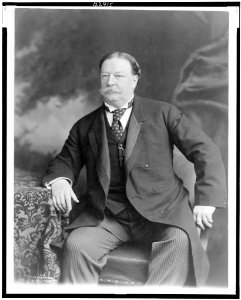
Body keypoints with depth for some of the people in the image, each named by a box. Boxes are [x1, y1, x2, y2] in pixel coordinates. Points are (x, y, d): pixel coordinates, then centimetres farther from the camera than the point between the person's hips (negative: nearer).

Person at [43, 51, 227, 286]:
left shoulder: (162, 113, 9)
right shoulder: (84, 127, 16)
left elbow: (204, 150, 5)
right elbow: (65, 162, 22)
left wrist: (206, 200, -9)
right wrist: (59, 180, -4)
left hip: (159, 210, -1)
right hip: (106, 214, 2)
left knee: (181, 240, -31)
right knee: (76, 245, -26)